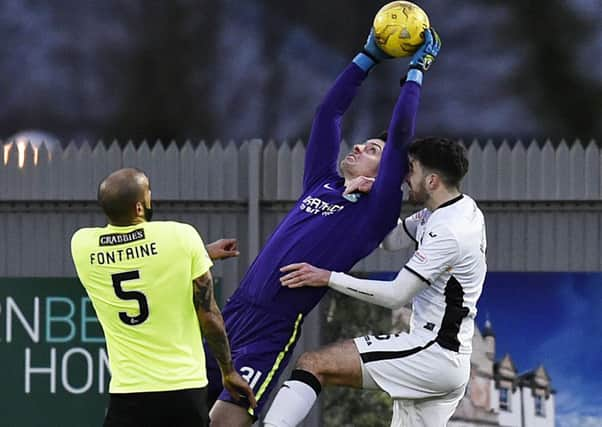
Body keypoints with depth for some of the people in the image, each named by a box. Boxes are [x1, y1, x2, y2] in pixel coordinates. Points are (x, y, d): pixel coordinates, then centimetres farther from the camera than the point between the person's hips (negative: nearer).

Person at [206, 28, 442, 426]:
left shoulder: (375, 211, 0)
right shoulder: (322, 184, 18)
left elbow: (400, 136, -6)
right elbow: (330, 111, 22)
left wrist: (416, 71, 2)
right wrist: (369, 57, 25)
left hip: (272, 332, -7)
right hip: (235, 313, 7)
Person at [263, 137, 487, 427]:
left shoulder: (448, 231, -18)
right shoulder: (458, 208, 11)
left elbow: (397, 295, -18)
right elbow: (392, 239, 20)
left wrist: (328, 278, -16)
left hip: (433, 352, -10)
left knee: (313, 364, -15)